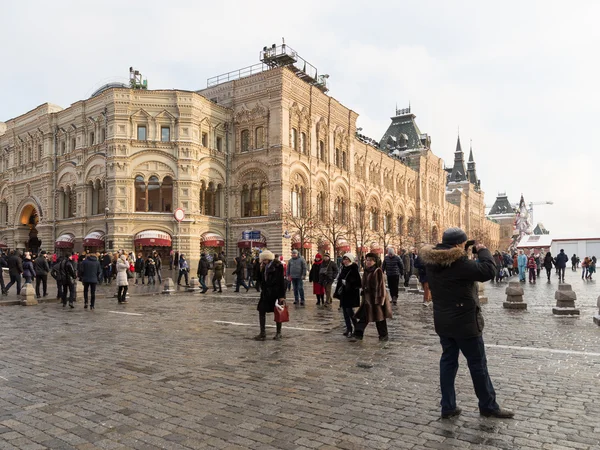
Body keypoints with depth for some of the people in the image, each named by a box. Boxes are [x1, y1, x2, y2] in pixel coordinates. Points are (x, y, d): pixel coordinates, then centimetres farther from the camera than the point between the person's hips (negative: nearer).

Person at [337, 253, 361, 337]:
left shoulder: (354, 269, -12)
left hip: (351, 293, -8)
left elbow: (358, 282, -18)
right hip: (344, 293, 8)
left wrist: (346, 282, -17)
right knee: (345, 311, 10)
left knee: (349, 311, -8)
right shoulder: (343, 269, 10)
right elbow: (339, 279, 17)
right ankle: (348, 329, 20)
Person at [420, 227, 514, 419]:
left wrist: (467, 256, 11)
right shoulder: (459, 263, -23)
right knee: (478, 364, 9)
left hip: (443, 321, 7)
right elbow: (489, 271, -20)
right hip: (464, 322, -7)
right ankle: (488, 406, 24)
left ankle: (447, 406, 17)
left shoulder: (432, 262, 1)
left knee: (448, 361, 13)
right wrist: (483, 251, -5)